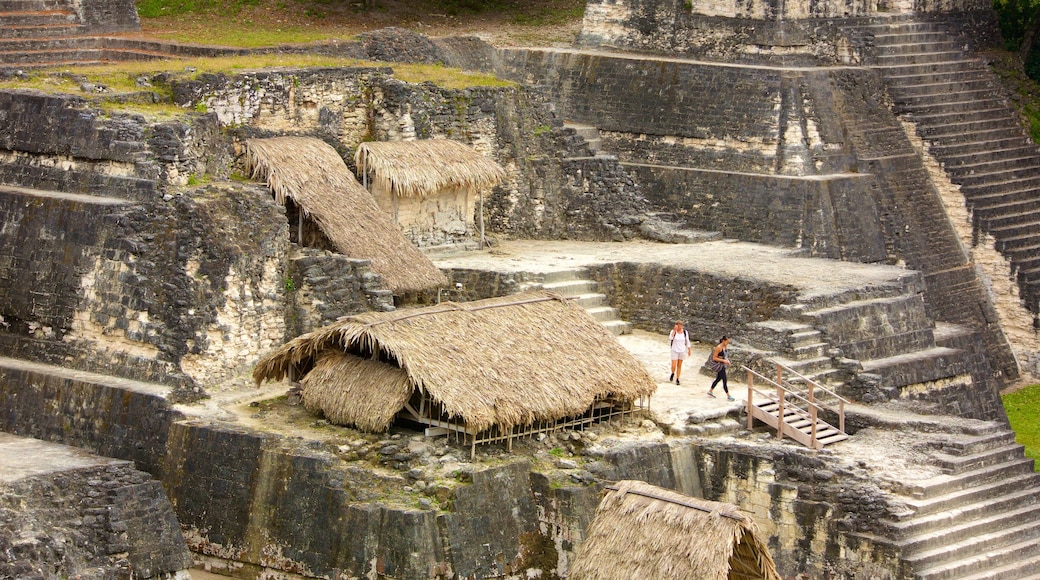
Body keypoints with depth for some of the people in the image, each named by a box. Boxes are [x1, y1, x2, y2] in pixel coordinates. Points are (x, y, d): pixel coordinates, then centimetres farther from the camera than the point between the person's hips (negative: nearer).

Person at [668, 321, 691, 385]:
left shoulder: (685, 332, -4)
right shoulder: (673, 331, -11)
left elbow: (687, 341, 6)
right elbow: (670, 339, -28)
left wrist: (689, 350, 7)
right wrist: (674, 331, -31)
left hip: (682, 351, 2)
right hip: (674, 351, -2)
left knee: (679, 366, 6)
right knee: (673, 366, -5)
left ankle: (677, 379, 17)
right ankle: (672, 374, 27)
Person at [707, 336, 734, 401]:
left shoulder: (724, 347, 4)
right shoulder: (718, 347, -22)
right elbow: (714, 358, -20)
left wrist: (727, 360, 1)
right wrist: (723, 360, -24)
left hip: (722, 365, 9)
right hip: (718, 365, -9)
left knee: (718, 378, 20)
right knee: (724, 380, -5)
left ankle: (710, 391, 34)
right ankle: (728, 395, 3)